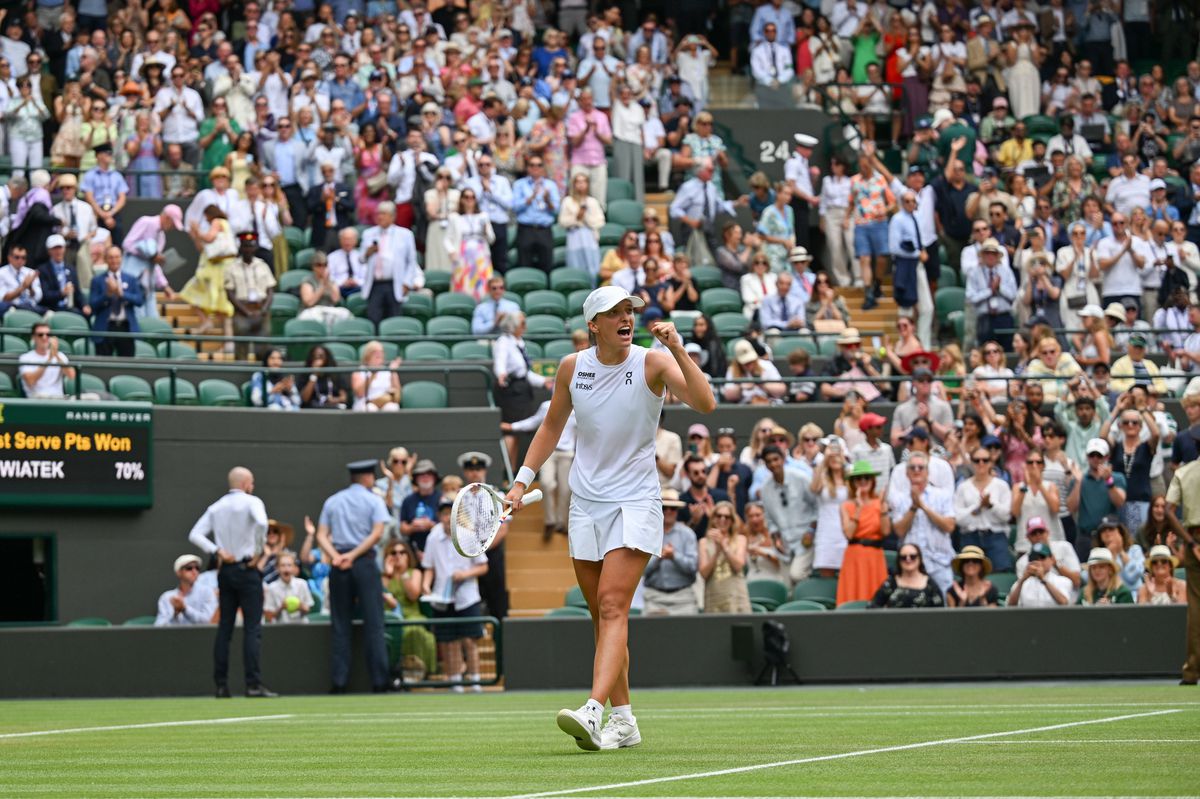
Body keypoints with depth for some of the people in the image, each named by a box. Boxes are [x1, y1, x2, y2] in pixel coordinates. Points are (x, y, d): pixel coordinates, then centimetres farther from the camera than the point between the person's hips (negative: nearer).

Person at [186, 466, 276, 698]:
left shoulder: (216, 507, 11)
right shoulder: (251, 502, -5)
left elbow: (195, 535, 3)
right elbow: (261, 523, -25)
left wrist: (218, 551, -2)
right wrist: (259, 553, -14)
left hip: (225, 572, 5)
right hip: (247, 570, -5)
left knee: (224, 628, 8)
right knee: (252, 628, -6)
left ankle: (221, 685, 6)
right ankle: (253, 683, -14)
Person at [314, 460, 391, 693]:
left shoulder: (332, 502, 13)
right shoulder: (373, 501, 3)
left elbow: (321, 536, 3)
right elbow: (377, 533, -11)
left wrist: (335, 556, -9)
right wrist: (353, 555, -11)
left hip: (338, 565, 3)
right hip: (365, 562, -3)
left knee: (341, 626, 4)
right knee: (373, 624, -2)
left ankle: (339, 680, 0)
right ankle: (379, 680, -6)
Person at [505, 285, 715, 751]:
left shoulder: (653, 363, -9)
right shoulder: (572, 367, 3)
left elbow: (705, 404, -23)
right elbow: (552, 426, 18)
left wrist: (677, 349, -31)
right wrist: (522, 481, 12)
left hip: (634, 503, -4)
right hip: (585, 504, 5)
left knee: (612, 606, -18)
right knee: (603, 617, 7)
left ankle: (594, 713, -29)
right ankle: (624, 722, 15)